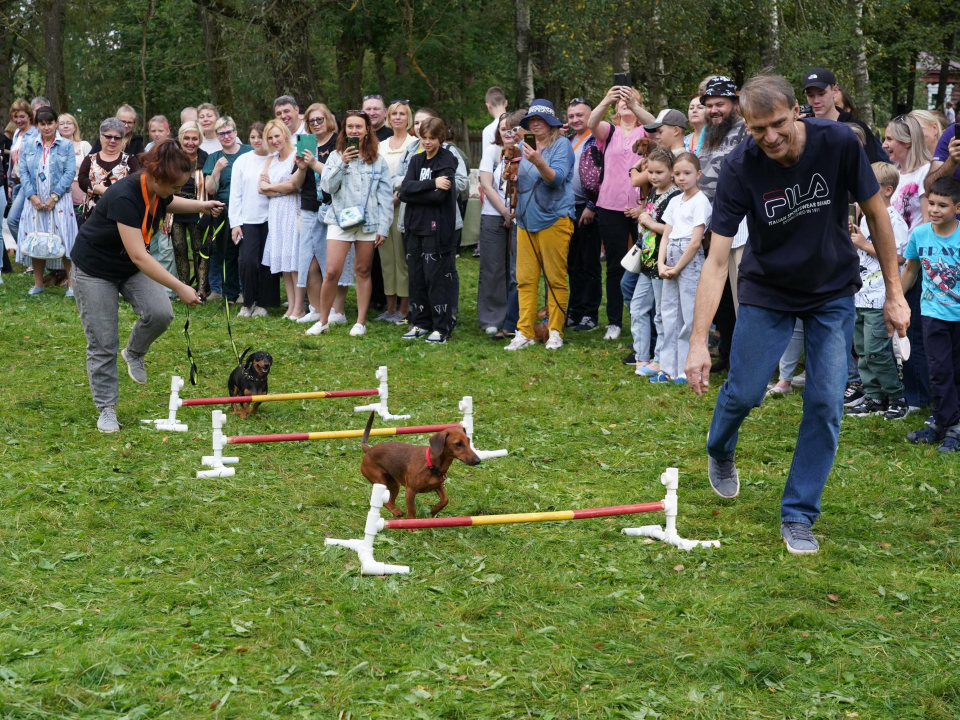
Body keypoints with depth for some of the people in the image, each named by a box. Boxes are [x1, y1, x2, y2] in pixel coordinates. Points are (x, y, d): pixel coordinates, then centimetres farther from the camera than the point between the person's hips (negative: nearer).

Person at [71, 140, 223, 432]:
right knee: (102, 344, -3)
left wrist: (201, 206, 3)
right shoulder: (124, 197, -36)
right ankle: (106, 410, 11)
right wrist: (180, 288, -42)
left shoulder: (157, 191, -12)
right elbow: (138, 256, -40)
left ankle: (134, 354, 12)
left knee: (160, 312, -17)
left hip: (131, 266, 6)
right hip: (95, 268, -6)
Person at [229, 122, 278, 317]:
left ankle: (262, 303, 14)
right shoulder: (242, 161, 6)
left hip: (270, 219, -1)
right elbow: (235, 194, 5)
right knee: (247, 260, -10)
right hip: (247, 220, 1)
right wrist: (234, 223, 1)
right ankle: (248, 302, 6)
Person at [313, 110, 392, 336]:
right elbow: (327, 186, -5)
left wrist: (383, 227, -3)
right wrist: (342, 163, -15)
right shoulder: (336, 156, 6)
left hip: (368, 222, 0)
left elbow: (386, 196, 3)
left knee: (363, 271, 6)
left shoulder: (377, 160, 5)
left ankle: (361, 322, 13)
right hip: (340, 220, 0)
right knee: (332, 272, -7)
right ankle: (323, 320, 6)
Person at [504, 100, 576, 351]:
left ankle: (555, 332, 5)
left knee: (555, 279, -2)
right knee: (525, 279, 3)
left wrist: (539, 162, -33)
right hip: (526, 219, 6)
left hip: (553, 219, -6)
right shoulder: (524, 146, 15)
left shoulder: (562, 145, -4)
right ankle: (524, 332, 5)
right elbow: (514, 179, 20)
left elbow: (556, 178, -17)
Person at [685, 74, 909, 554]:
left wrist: (894, 292, -7)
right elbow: (716, 260, -26)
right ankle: (720, 453, 37)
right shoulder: (740, 168, -25)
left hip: (833, 292, 0)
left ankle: (798, 515, 9)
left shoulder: (839, 142, -24)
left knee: (825, 404, -6)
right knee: (743, 393, 1)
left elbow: (875, 213, -9)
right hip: (768, 291, 0)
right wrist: (699, 342, -33)